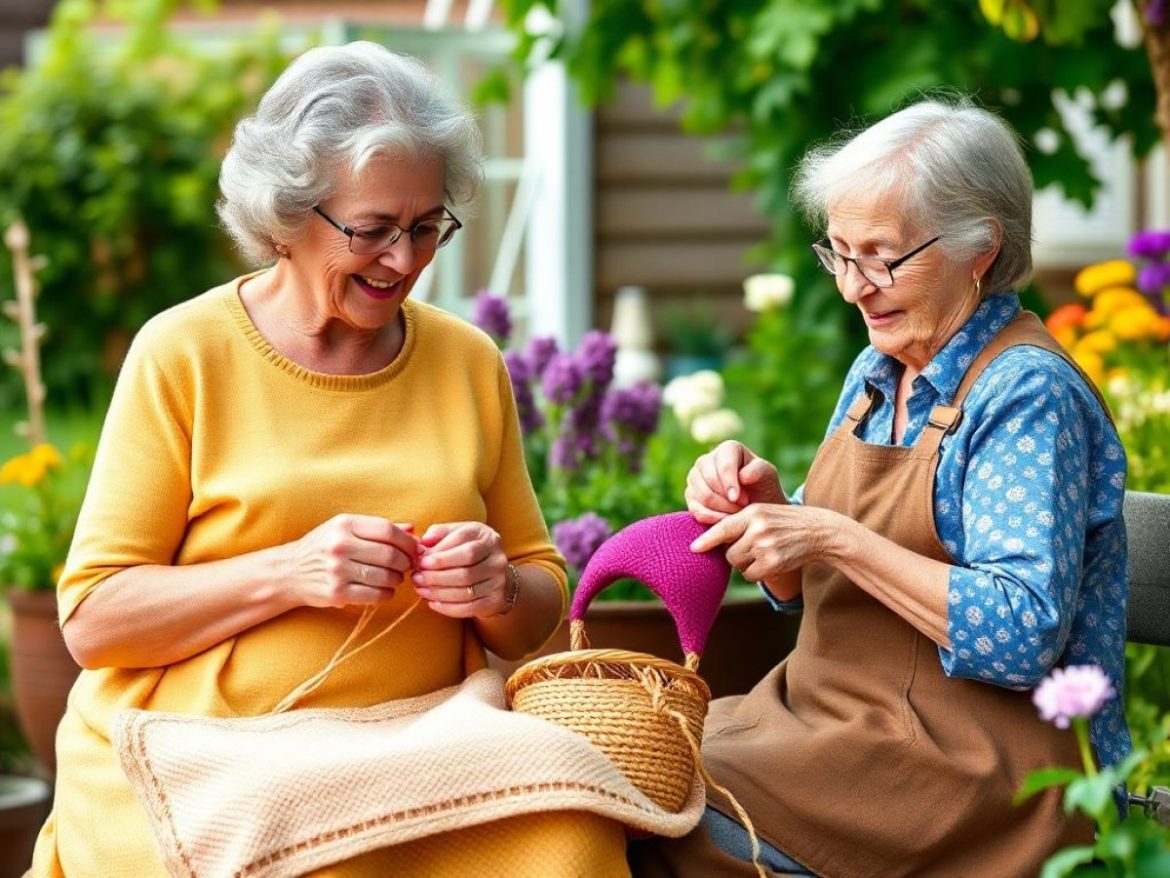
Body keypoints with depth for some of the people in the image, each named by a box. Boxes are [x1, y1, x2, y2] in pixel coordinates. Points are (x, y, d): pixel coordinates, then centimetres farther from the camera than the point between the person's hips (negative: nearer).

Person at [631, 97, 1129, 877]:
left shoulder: (1029, 394, -14)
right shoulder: (878, 373, 12)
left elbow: (1025, 637, -23)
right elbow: (803, 590, 18)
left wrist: (838, 540, -25)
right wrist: (762, 502, -3)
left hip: (968, 772, -8)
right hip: (826, 719, 8)